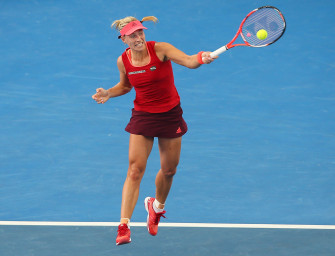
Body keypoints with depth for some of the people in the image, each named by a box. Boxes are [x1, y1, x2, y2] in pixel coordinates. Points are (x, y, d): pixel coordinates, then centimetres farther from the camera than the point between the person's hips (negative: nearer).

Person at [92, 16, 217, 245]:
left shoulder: (160, 50, -17)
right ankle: (124, 227, -14)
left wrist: (201, 58, -55)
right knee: (135, 170, -12)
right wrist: (109, 93, -6)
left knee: (169, 170, 12)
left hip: (170, 115, 0)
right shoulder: (123, 61, -6)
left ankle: (156, 206, 44)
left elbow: (188, 61, -33)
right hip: (142, 115, 0)